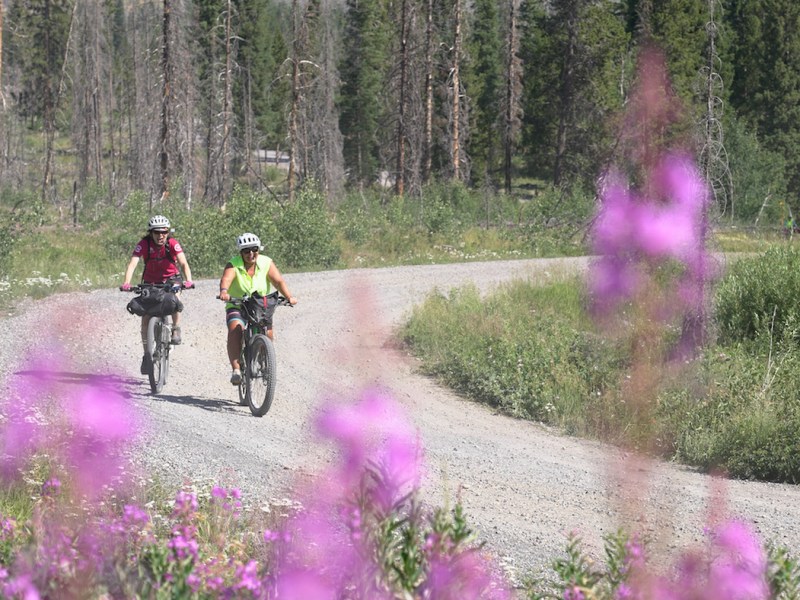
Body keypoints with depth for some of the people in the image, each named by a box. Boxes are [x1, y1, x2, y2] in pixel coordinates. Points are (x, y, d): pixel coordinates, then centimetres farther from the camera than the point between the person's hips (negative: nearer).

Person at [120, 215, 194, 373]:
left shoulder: (173, 244, -22)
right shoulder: (144, 244, -22)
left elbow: (184, 263, -32)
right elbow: (132, 264, -32)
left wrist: (188, 280, -51)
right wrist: (126, 283, -48)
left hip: (171, 279, -1)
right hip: (150, 281, 1)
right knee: (146, 318, -7)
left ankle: (176, 330, -11)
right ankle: (147, 354, 5)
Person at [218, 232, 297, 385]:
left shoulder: (267, 263, -4)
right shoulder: (234, 265, -10)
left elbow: (278, 281, -16)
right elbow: (226, 279, -29)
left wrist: (289, 296, -34)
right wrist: (224, 291, -52)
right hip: (237, 307, -2)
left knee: (268, 333, -16)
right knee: (235, 329, -29)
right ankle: (236, 369, -30)